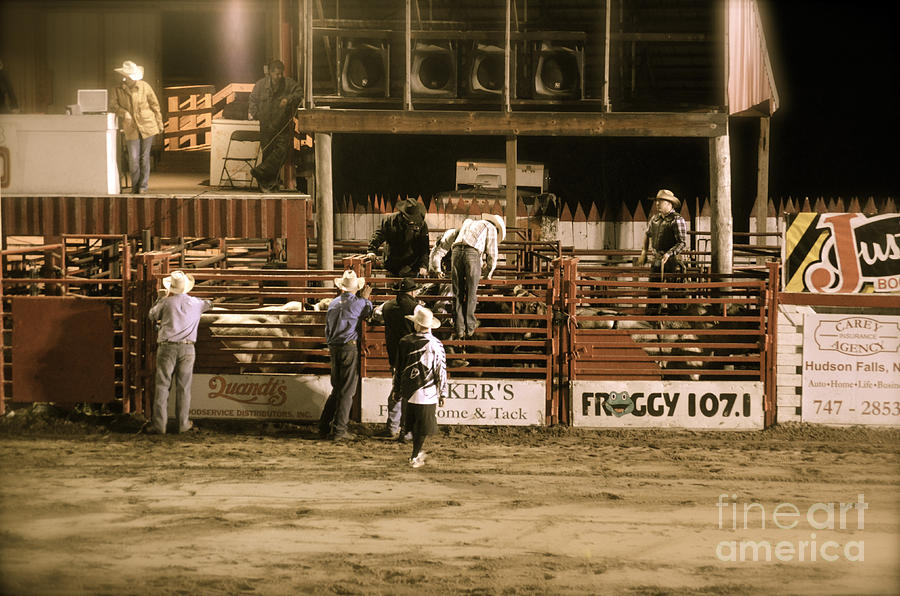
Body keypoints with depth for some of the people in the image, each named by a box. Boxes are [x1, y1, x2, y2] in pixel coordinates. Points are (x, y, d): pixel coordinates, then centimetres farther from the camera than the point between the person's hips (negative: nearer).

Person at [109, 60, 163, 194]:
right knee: (133, 159, -4)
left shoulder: (144, 86, 0)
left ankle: (143, 186, 13)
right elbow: (112, 105, -2)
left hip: (147, 127, 0)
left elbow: (154, 104, 6)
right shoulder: (118, 91, 2)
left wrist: (159, 123, 8)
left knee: (144, 157, 3)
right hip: (131, 130, 0)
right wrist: (123, 113, -22)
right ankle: (135, 186, 13)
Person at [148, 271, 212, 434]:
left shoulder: (166, 302, 1)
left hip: (166, 347, -2)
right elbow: (208, 304, 33)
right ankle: (183, 424, 9)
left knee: (162, 386, 0)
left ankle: (159, 425, -3)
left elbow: (152, 315, 19)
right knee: (183, 387, 7)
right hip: (187, 348, 2)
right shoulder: (196, 303, 10)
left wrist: (161, 298, 31)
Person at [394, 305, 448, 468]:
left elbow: (398, 367, 7)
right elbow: (441, 371, -6)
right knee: (423, 425, 6)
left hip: (408, 391, 4)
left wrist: (397, 389, 19)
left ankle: (418, 451, 34)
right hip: (427, 392, -4)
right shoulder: (435, 345, -11)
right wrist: (443, 394, 3)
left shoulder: (405, 342, -3)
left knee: (414, 423, 20)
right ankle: (415, 457, 8)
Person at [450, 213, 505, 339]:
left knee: (457, 294, 7)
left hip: (456, 252, 4)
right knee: (471, 294, 6)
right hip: (472, 254, -4)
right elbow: (492, 254, 15)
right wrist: (489, 272, 31)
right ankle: (469, 327, 9)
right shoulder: (491, 228, 19)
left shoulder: (468, 223, 37)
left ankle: (459, 329, 5)